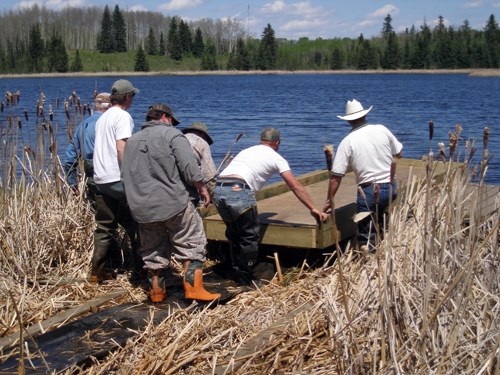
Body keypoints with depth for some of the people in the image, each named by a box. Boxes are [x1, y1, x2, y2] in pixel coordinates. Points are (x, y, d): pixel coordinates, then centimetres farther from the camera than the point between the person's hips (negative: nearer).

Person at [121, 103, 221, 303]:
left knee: (153, 251, 16)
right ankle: (193, 287, -4)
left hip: (143, 209, 6)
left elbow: (125, 176, 21)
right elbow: (189, 167, -11)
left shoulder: (131, 141, 18)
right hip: (174, 203, -6)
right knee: (192, 243, 4)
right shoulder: (171, 134, -1)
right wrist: (202, 188, 1)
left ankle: (156, 292, 22)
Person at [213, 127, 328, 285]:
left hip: (218, 190, 7)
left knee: (233, 232, 24)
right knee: (250, 235, 10)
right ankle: (246, 276, 19)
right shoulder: (276, 158, 15)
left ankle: (237, 270, 33)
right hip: (238, 191, -7)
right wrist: (313, 209, 12)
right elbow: (295, 186, 10)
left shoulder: (246, 151, 33)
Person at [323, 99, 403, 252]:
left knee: (366, 238, 2)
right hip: (390, 188, 4)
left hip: (369, 191, -4)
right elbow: (398, 153, 13)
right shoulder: (382, 130, 0)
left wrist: (329, 201, -1)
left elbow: (336, 176, -8)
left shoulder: (347, 142, -7)